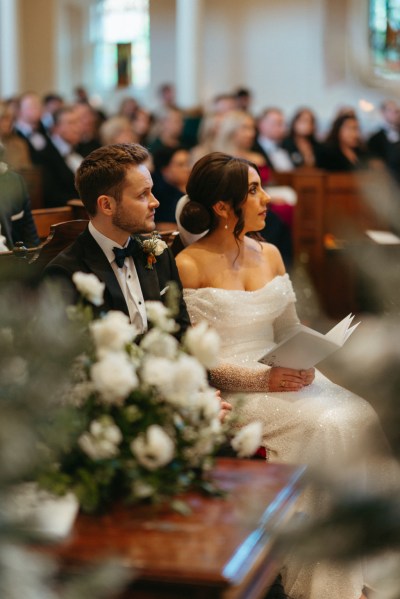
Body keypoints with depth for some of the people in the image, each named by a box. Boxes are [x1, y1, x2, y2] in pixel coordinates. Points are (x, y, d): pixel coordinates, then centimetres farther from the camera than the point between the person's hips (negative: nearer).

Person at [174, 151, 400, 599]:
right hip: (230, 393, -6)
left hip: (282, 377, 6)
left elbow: (289, 332, 15)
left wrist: (304, 363, -8)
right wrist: (262, 380, -18)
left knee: (362, 418, -18)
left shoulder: (269, 255, 13)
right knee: (326, 428, -27)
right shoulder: (188, 267, -7)